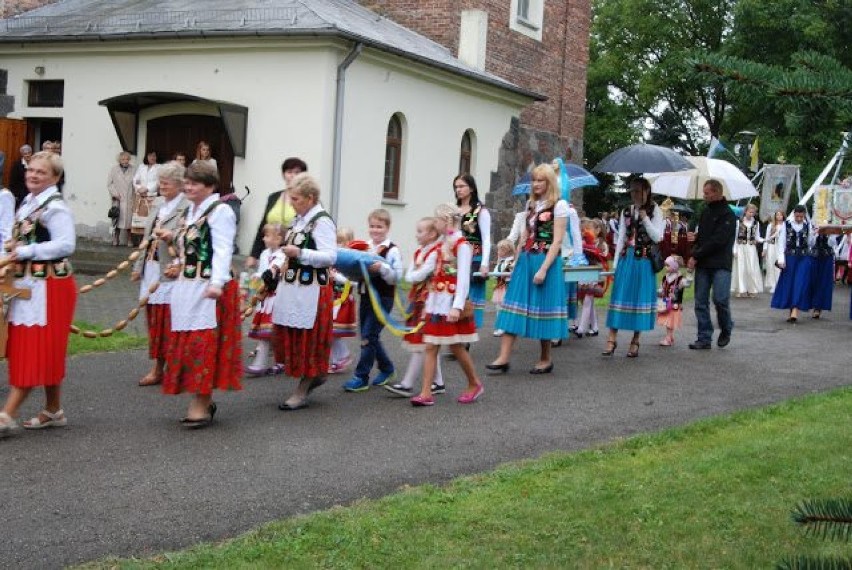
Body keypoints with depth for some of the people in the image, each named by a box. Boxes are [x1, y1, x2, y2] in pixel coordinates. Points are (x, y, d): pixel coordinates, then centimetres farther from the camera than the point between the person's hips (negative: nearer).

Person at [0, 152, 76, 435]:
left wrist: (27, 252, -20)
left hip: (48, 287, -10)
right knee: (34, 350, 14)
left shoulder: (55, 207, -14)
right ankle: (53, 410, 23)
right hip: (27, 284, 10)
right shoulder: (27, 203, 14)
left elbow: (66, 244, -24)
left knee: (36, 351, -5)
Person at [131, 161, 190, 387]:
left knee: (171, 322, -6)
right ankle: (157, 368, 18)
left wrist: (172, 236, -31)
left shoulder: (188, 208, -10)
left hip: (172, 273, -8)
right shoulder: (158, 208, 19)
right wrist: (138, 267, 21)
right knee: (154, 320, 11)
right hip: (152, 271, 9)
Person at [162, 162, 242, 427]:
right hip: (187, 287, 9)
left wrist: (217, 282, -32)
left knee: (204, 343, -7)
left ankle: (201, 404, -1)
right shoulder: (191, 211, 17)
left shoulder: (220, 211, -11)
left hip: (208, 290, -9)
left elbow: (222, 250, -21)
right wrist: (180, 266, 12)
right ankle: (203, 401, 20)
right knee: (186, 343, 10)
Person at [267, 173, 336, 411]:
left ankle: (302, 392, 10)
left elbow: (330, 257, -20)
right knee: (287, 337, 12)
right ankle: (314, 376, 29)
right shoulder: (299, 219, 13)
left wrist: (299, 253, -27)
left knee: (307, 339, 1)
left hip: (311, 291, -9)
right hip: (292, 287, 9)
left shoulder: (322, 221, -13)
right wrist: (280, 267, 9)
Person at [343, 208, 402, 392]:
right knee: (368, 335, 14)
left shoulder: (392, 250, -9)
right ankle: (386, 368, 33)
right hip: (365, 296, 7)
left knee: (369, 336, -8)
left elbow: (397, 277, -15)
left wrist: (382, 268, -29)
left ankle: (361, 377, -1)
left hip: (382, 299, -7)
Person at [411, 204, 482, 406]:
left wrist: (457, 307, -24)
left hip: (451, 303, -8)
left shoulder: (461, 245, -10)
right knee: (430, 346, 1)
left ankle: (475, 384, 21)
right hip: (437, 303, 8)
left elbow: (463, 278, -17)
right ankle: (426, 393, -1)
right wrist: (429, 304, 14)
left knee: (456, 347, 1)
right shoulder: (441, 244, 13)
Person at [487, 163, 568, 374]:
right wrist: (517, 260, 13)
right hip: (526, 260, 6)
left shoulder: (559, 205, -6)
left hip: (546, 261, -6)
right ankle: (504, 357, -1)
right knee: (515, 306, 0)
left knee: (542, 307, 1)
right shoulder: (531, 204, 14)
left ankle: (545, 359, 15)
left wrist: (543, 269, -18)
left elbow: (557, 241, -12)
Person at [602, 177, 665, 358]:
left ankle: (635, 341, 10)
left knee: (641, 297, 1)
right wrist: (615, 262, 5)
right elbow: (621, 238, 11)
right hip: (626, 259, 3)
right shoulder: (626, 211, 11)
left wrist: (644, 217, -14)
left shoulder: (654, 211, 1)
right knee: (620, 295, -2)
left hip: (644, 261, -3)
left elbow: (657, 237, -8)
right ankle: (612, 338, 0)